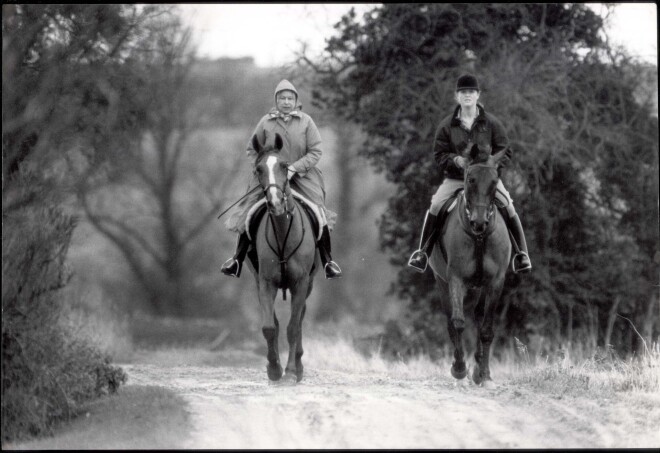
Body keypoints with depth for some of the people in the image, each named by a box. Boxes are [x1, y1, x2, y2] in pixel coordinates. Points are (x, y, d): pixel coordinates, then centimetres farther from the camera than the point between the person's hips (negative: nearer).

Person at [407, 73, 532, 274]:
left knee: (508, 208, -20)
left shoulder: (491, 122, 0)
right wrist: (456, 160, -19)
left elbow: (503, 151, 3)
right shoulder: (446, 125, 1)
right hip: (455, 178, 0)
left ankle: (522, 253, -7)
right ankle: (423, 251, -7)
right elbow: (439, 154, 2)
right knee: (435, 207, -21)